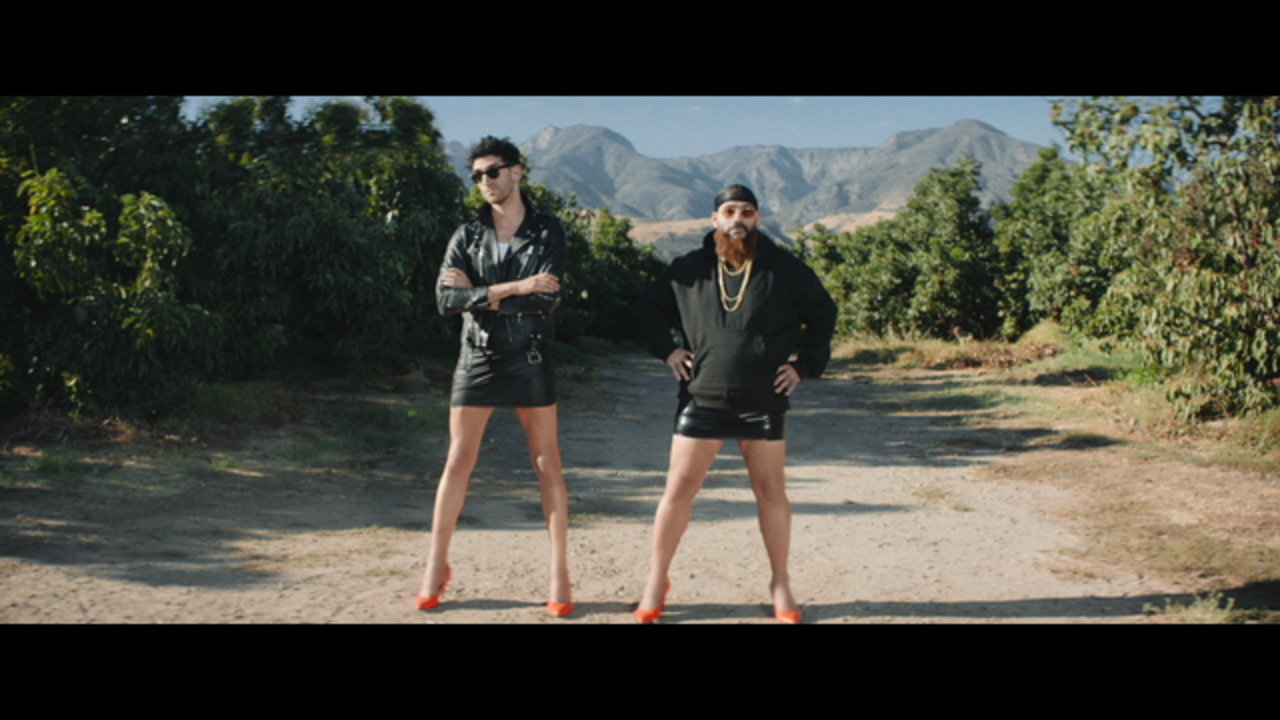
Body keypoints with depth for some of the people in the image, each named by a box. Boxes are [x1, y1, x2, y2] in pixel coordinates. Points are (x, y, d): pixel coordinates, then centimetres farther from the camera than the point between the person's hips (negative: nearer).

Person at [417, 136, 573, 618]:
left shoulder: (548, 231, -2)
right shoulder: (468, 235, 4)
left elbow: (548, 298, -15)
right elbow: (446, 298, -9)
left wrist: (479, 293, -15)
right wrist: (512, 289, -18)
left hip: (530, 361, -1)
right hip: (477, 360, 2)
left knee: (547, 464, 1)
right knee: (458, 462, 3)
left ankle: (559, 574, 7)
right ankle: (437, 566, 14)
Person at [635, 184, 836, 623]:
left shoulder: (786, 270, 1)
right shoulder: (686, 271, 4)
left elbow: (823, 315, 11)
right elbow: (653, 315, 18)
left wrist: (804, 364, 3)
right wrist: (668, 350, 3)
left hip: (764, 403, 0)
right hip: (702, 400, 1)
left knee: (772, 492, 6)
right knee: (679, 490, 1)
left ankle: (780, 583, 21)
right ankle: (657, 581, 13)